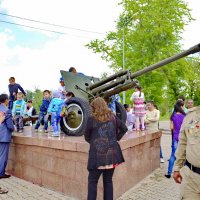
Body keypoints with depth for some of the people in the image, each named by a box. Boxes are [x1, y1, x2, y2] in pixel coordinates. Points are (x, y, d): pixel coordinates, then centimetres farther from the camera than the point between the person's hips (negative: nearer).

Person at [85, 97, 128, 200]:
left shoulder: (91, 119, -5)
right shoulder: (113, 117, 6)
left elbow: (87, 137, 4)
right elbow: (124, 129, 14)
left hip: (98, 155, -4)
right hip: (112, 154, 4)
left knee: (92, 181, 10)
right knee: (108, 181, 16)